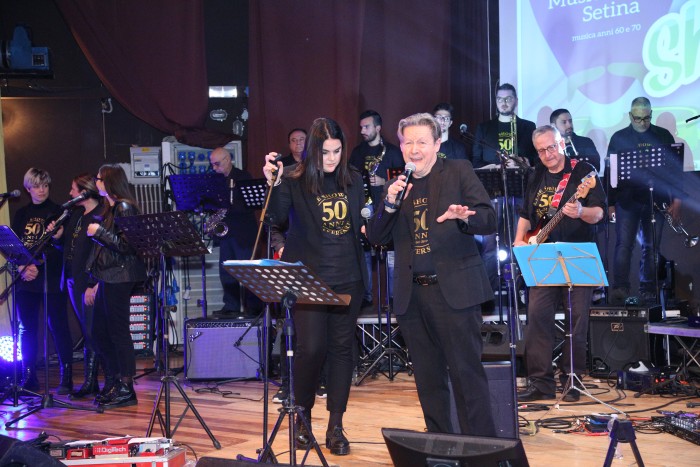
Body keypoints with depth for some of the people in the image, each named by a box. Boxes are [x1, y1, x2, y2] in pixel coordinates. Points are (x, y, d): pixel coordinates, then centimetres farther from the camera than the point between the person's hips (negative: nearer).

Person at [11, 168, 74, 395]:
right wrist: (23, 267, -8)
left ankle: (66, 377, 0)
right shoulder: (21, 214, 14)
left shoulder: (57, 212, 1)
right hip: (25, 280, 4)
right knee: (26, 329, 6)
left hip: (51, 279, -4)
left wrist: (38, 268, -16)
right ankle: (29, 377, 13)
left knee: (58, 327, -4)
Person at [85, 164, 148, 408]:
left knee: (118, 331, -5)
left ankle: (126, 390, 2)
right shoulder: (109, 209, 16)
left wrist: (99, 232, -17)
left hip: (120, 278, -10)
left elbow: (125, 246, -19)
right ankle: (116, 383, 21)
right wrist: (96, 283, 18)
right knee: (99, 332, 12)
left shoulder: (124, 208, -11)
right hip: (108, 278, 10)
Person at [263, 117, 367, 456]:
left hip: (347, 277, 4)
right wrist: (273, 184, -29)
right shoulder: (294, 181, -4)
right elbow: (278, 219, -17)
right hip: (308, 276, -3)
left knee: (342, 347, 5)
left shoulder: (353, 180, 8)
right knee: (311, 347, -8)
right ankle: (303, 417, 16)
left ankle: (335, 426, 15)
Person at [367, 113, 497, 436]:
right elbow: (375, 237, 9)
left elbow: (489, 220, -5)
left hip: (454, 288, -4)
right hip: (411, 294, 5)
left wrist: (464, 216, -27)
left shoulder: (459, 172, 2)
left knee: (467, 373, -5)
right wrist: (390, 204, -8)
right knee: (428, 379, 11)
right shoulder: (395, 187, 13)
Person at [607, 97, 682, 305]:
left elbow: (676, 168, 10)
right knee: (623, 245, -9)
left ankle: (648, 291, 10)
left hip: (656, 201, 1)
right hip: (627, 200, -1)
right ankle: (620, 289, -10)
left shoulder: (663, 136, 9)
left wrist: (677, 199, 2)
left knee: (651, 247, 4)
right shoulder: (619, 137, 7)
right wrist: (610, 203, 1)